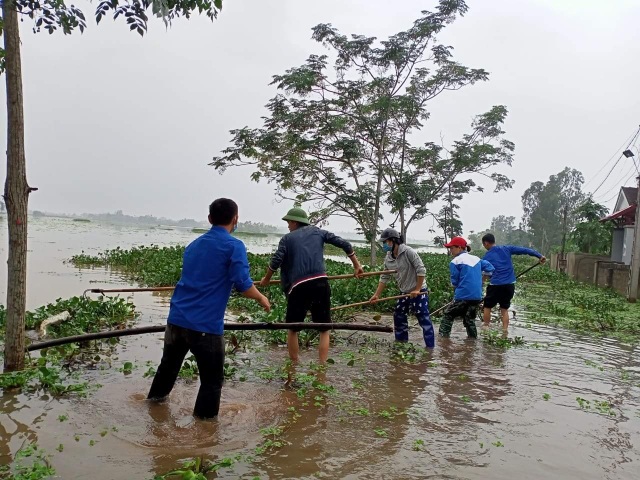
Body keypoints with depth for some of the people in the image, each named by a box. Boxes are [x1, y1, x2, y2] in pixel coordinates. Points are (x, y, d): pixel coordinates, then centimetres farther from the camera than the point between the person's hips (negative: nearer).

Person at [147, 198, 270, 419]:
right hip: (206, 325, -7)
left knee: (168, 364, 29)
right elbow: (243, 285, -17)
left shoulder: (194, 244, 13)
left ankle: (155, 399, 50)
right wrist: (261, 298, 2)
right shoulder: (234, 246, -9)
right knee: (212, 379, 9)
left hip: (176, 319, 8)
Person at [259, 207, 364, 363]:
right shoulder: (317, 231, 17)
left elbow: (276, 261, -2)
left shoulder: (287, 238, 10)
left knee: (292, 328, 17)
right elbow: (344, 244, 13)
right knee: (324, 329, 11)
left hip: (298, 287, -1)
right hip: (320, 284, 2)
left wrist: (266, 279, 15)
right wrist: (356, 265, 22)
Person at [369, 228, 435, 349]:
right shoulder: (388, 258, 2)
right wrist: (377, 295, 3)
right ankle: (401, 343, 29)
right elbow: (384, 277, 7)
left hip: (418, 291, -8)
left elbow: (421, 270, -20)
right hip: (404, 292, 8)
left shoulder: (408, 252, -20)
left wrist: (417, 290, -18)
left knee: (424, 319, -6)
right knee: (399, 317, 15)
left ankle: (430, 347, 1)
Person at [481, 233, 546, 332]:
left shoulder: (486, 257, 0)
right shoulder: (506, 249, 6)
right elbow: (524, 250, 1)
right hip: (510, 285, 4)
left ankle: (485, 328, 16)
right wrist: (540, 256, 1)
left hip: (495, 285, -4)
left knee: (487, 307, 15)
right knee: (504, 309, 15)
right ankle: (505, 331, 11)